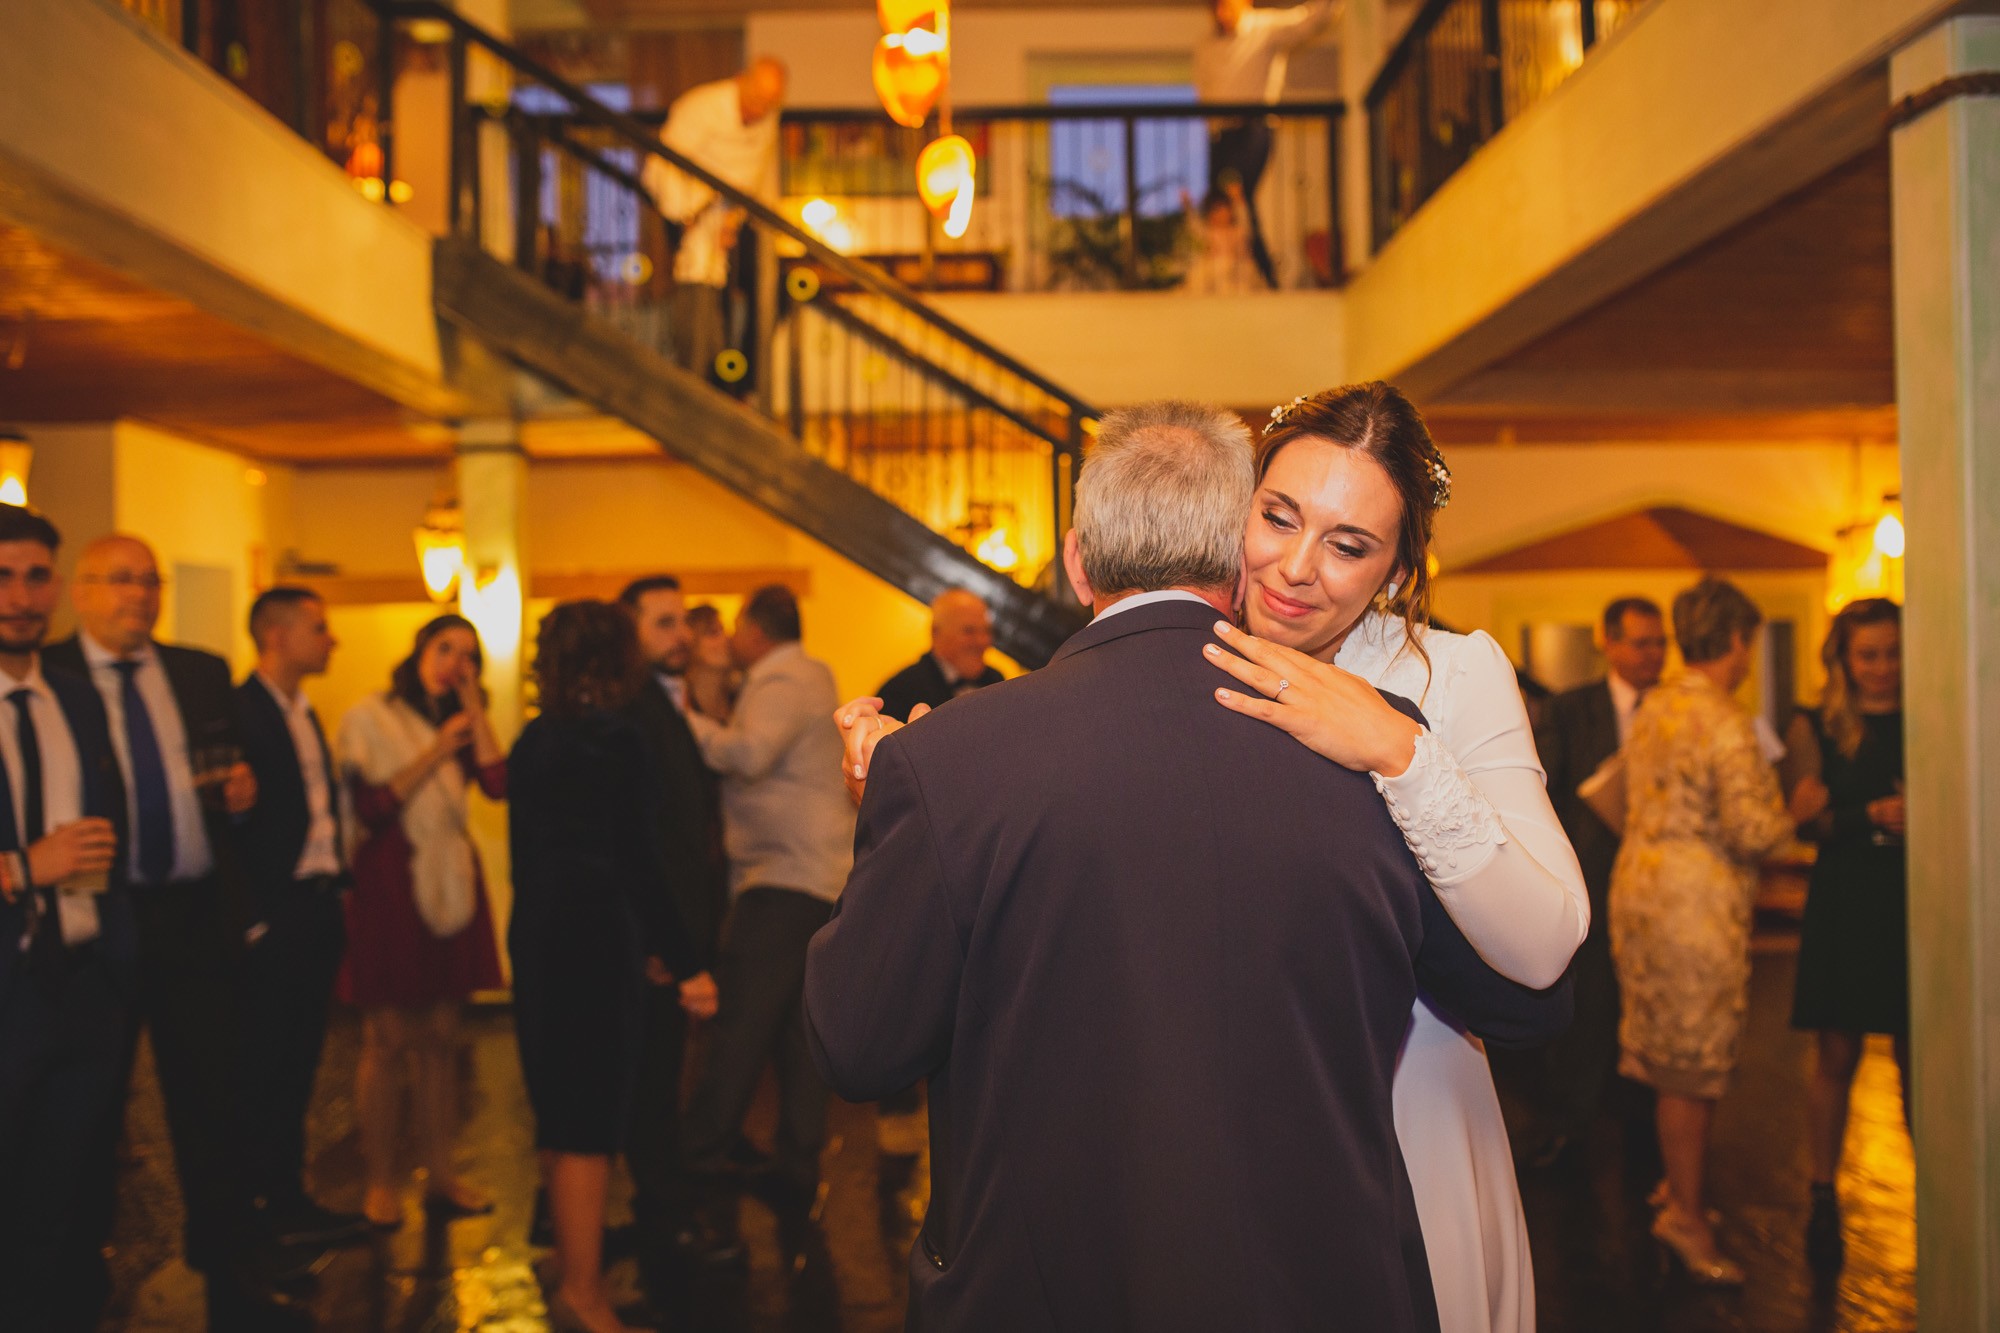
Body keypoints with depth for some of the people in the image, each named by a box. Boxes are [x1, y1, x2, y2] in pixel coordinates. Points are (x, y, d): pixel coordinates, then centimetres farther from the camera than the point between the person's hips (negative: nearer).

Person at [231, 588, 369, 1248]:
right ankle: (250, 1211, 10)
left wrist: (338, 885, 10)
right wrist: (251, 915, -17)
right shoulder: (240, 711, -12)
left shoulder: (306, 715, 16)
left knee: (298, 1065, 14)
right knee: (263, 1066, 0)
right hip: (274, 914, -8)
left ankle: (288, 1201, 23)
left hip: (318, 906, 9)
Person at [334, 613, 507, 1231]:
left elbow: (499, 784, -4)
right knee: (388, 1040, -1)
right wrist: (435, 753, -13)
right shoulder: (370, 718, 0)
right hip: (389, 884, -5)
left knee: (440, 1038, 7)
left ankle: (442, 1177, 14)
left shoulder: (461, 726, 15)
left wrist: (473, 706, -4)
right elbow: (371, 807, -11)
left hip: (450, 886, 5)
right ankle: (381, 1182, 9)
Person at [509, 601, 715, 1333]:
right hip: (599, 938, -8)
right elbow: (639, 862, -17)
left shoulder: (534, 742, 7)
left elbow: (526, 847, 12)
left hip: (540, 936, 8)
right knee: (592, 1121, -1)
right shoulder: (616, 741, -14)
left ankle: (569, 1267, 32)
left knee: (561, 1113, 18)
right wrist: (686, 965, -14)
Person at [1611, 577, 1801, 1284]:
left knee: (1667, 1050, 18)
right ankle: (1685, 1213, 8)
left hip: (1639, 884, 9)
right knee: (1693, 1060, 0)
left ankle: (1676, 1181, 30)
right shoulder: (1725, 723, -17)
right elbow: (1751, 831, -19)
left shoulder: (1651, 708, 9)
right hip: (1695, 900, -9)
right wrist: (1793, 810, -2)